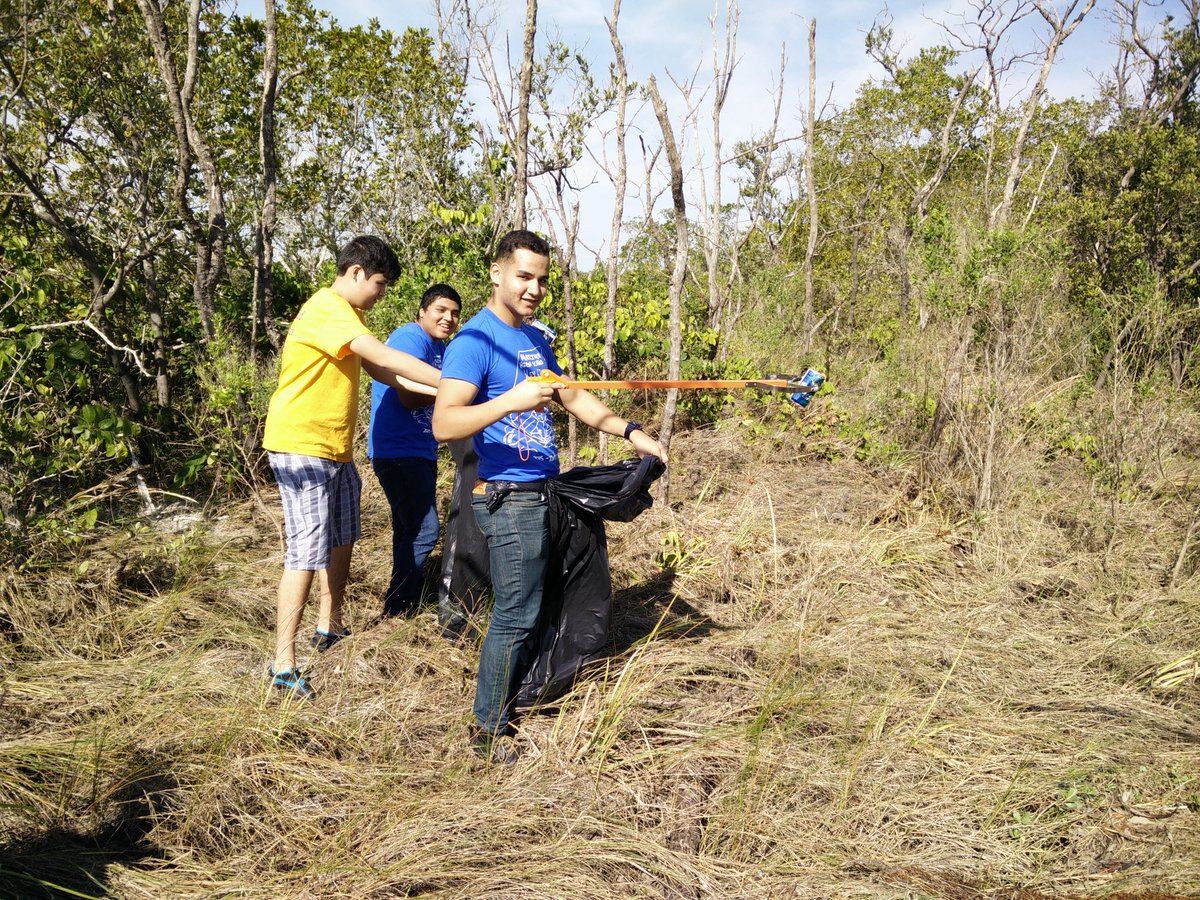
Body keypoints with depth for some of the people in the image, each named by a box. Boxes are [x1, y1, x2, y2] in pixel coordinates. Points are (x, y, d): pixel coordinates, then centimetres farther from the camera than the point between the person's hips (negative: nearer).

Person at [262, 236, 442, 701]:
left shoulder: (348, 314, 16)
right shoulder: (327, 309, -19)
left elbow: (378, 370, 14)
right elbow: (385, 357, -27)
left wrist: (436, 389, 2)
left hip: (335, 449, 10)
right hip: (301, 448, -10)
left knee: (342, 541, 18)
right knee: (307, 554, -10)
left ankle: (330, 628, 34)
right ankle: (283, 665, -4)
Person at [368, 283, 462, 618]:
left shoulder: (440, 348, 16)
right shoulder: (410, 338, -14)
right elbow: (409, 398, -23)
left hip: (421, 453, 10)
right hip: (397, 452, -10)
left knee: (412, 532, 14)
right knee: (423, 531, -12)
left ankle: (407, 607, 24)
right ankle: (395, 611, -2)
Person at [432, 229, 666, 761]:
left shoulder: (534, 339, 14)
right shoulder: (476, 340, -14)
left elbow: (572, 398, 25)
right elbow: (444, 425, -25)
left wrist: (630, 431, 15)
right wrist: (509, 401, -36)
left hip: (543, 492, 9)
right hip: (509, 498, -9)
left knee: (532, 606, 15)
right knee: (515, 614, -4)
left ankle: (512, 696, 29)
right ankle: (488, 729, 9)